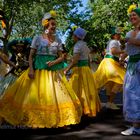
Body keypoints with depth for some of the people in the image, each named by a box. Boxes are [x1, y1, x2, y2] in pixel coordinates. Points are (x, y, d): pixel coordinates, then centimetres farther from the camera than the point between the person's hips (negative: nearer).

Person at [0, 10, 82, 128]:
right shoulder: (38, 38, 0)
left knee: (55, 94, 3)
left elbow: (61, 57, 6)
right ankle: (33, 118, 14)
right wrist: (30, 69, -15)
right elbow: (31, 55, -2)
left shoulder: (58, 40, 7)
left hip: (54, 71, 3)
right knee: (35, 94, 0)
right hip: (38, 69, -2)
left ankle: (54, 118, 15)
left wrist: (54, 62, -14)